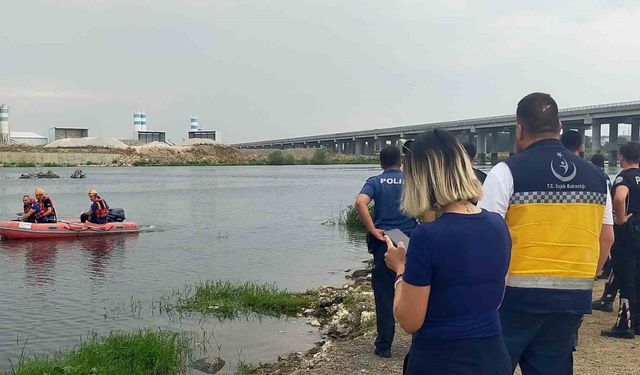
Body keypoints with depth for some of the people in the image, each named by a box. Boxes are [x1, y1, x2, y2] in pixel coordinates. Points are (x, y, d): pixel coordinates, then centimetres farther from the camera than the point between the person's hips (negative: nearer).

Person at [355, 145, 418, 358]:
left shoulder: (375, 182, 1)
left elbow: (360, 203, -19)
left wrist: (373, 230, -13)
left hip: (384, 242, -1)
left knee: (384, 295, 7)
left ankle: (384, 346, 10)